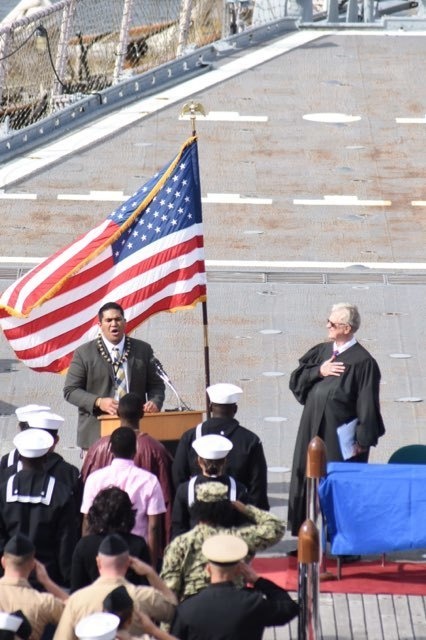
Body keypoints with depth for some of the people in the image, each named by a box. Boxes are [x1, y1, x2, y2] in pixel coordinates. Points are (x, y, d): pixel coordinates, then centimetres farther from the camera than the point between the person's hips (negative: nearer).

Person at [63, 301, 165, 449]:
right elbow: (70, 390, 2)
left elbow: (156, 384, 16)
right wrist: (98, 402, -14)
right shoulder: (84, 353, 3)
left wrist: (155, 402, -7)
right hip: (98, 434, -2)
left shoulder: (143, 350, 11)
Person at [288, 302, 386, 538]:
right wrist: (318, 371, -9)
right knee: (307, 479, 10)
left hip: (340, 437, -7)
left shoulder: (362, 362, -11)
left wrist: (363, 439, -16)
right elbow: (295, 380, 8)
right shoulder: (321, 351, 8)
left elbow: (367, 404, -13)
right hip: (313, 430, 7)